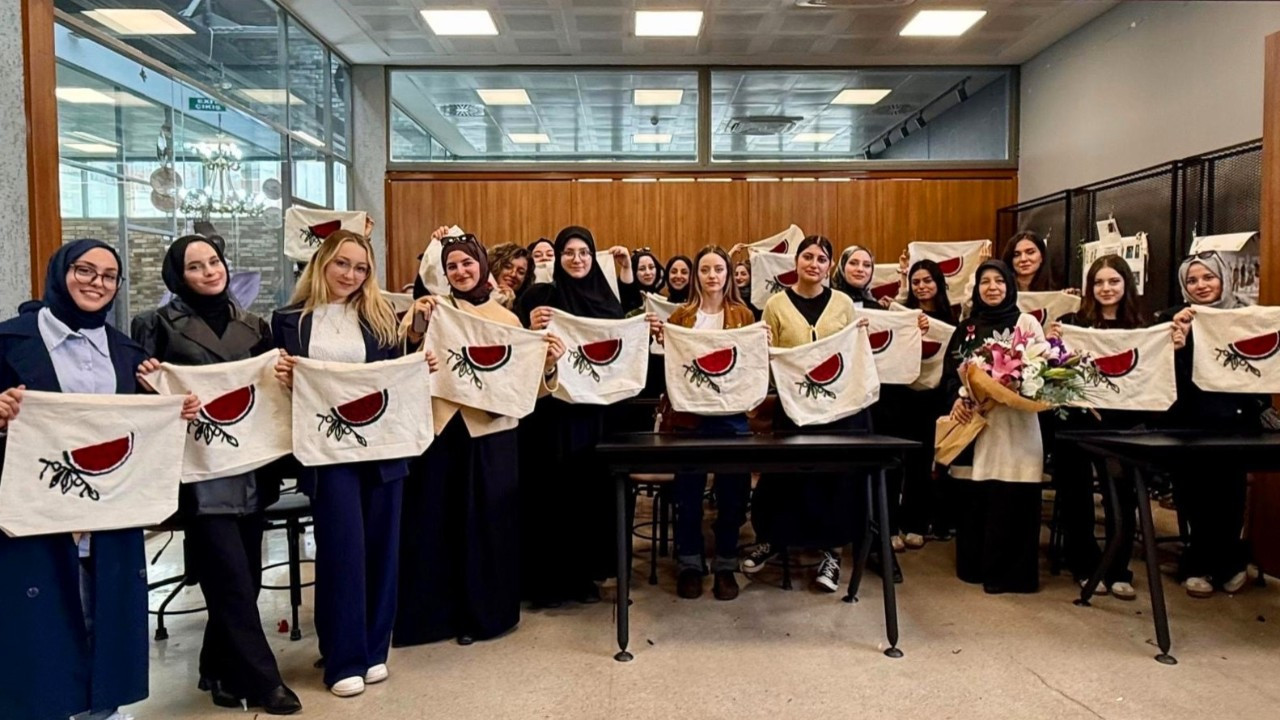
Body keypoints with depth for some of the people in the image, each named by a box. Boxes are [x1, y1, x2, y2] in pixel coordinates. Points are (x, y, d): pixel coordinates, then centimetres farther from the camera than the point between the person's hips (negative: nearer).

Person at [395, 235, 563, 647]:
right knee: (432, 522, 4)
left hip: (491, 433, 1)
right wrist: (415, 326, -20)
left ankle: (483, 613, 20)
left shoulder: (507, 319, 9)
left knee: (486, 525, 6)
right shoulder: (431, 309, 6)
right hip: (440, 428, 0)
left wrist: (548, 364, -13)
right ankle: (431, 613, 18)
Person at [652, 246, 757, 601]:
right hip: (689, 411, 0)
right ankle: (690, 564, 16)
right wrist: (660, 337, -12)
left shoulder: (744, 315, 8)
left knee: (731, 489, 3)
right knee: (688, 490, 2)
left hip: (731, 412, 0)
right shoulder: (681, 315, 8)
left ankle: (726, 566, 16)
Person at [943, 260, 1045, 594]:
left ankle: (1007, 571, 6)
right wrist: (957, 398, -7)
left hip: (1012, 424, -4)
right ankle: (974, 565, 18)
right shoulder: (966, 328, 15)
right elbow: (950, 372, 11)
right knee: (972, 498, 5)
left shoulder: (1025, 322, 3)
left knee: (1008, 502, -5)